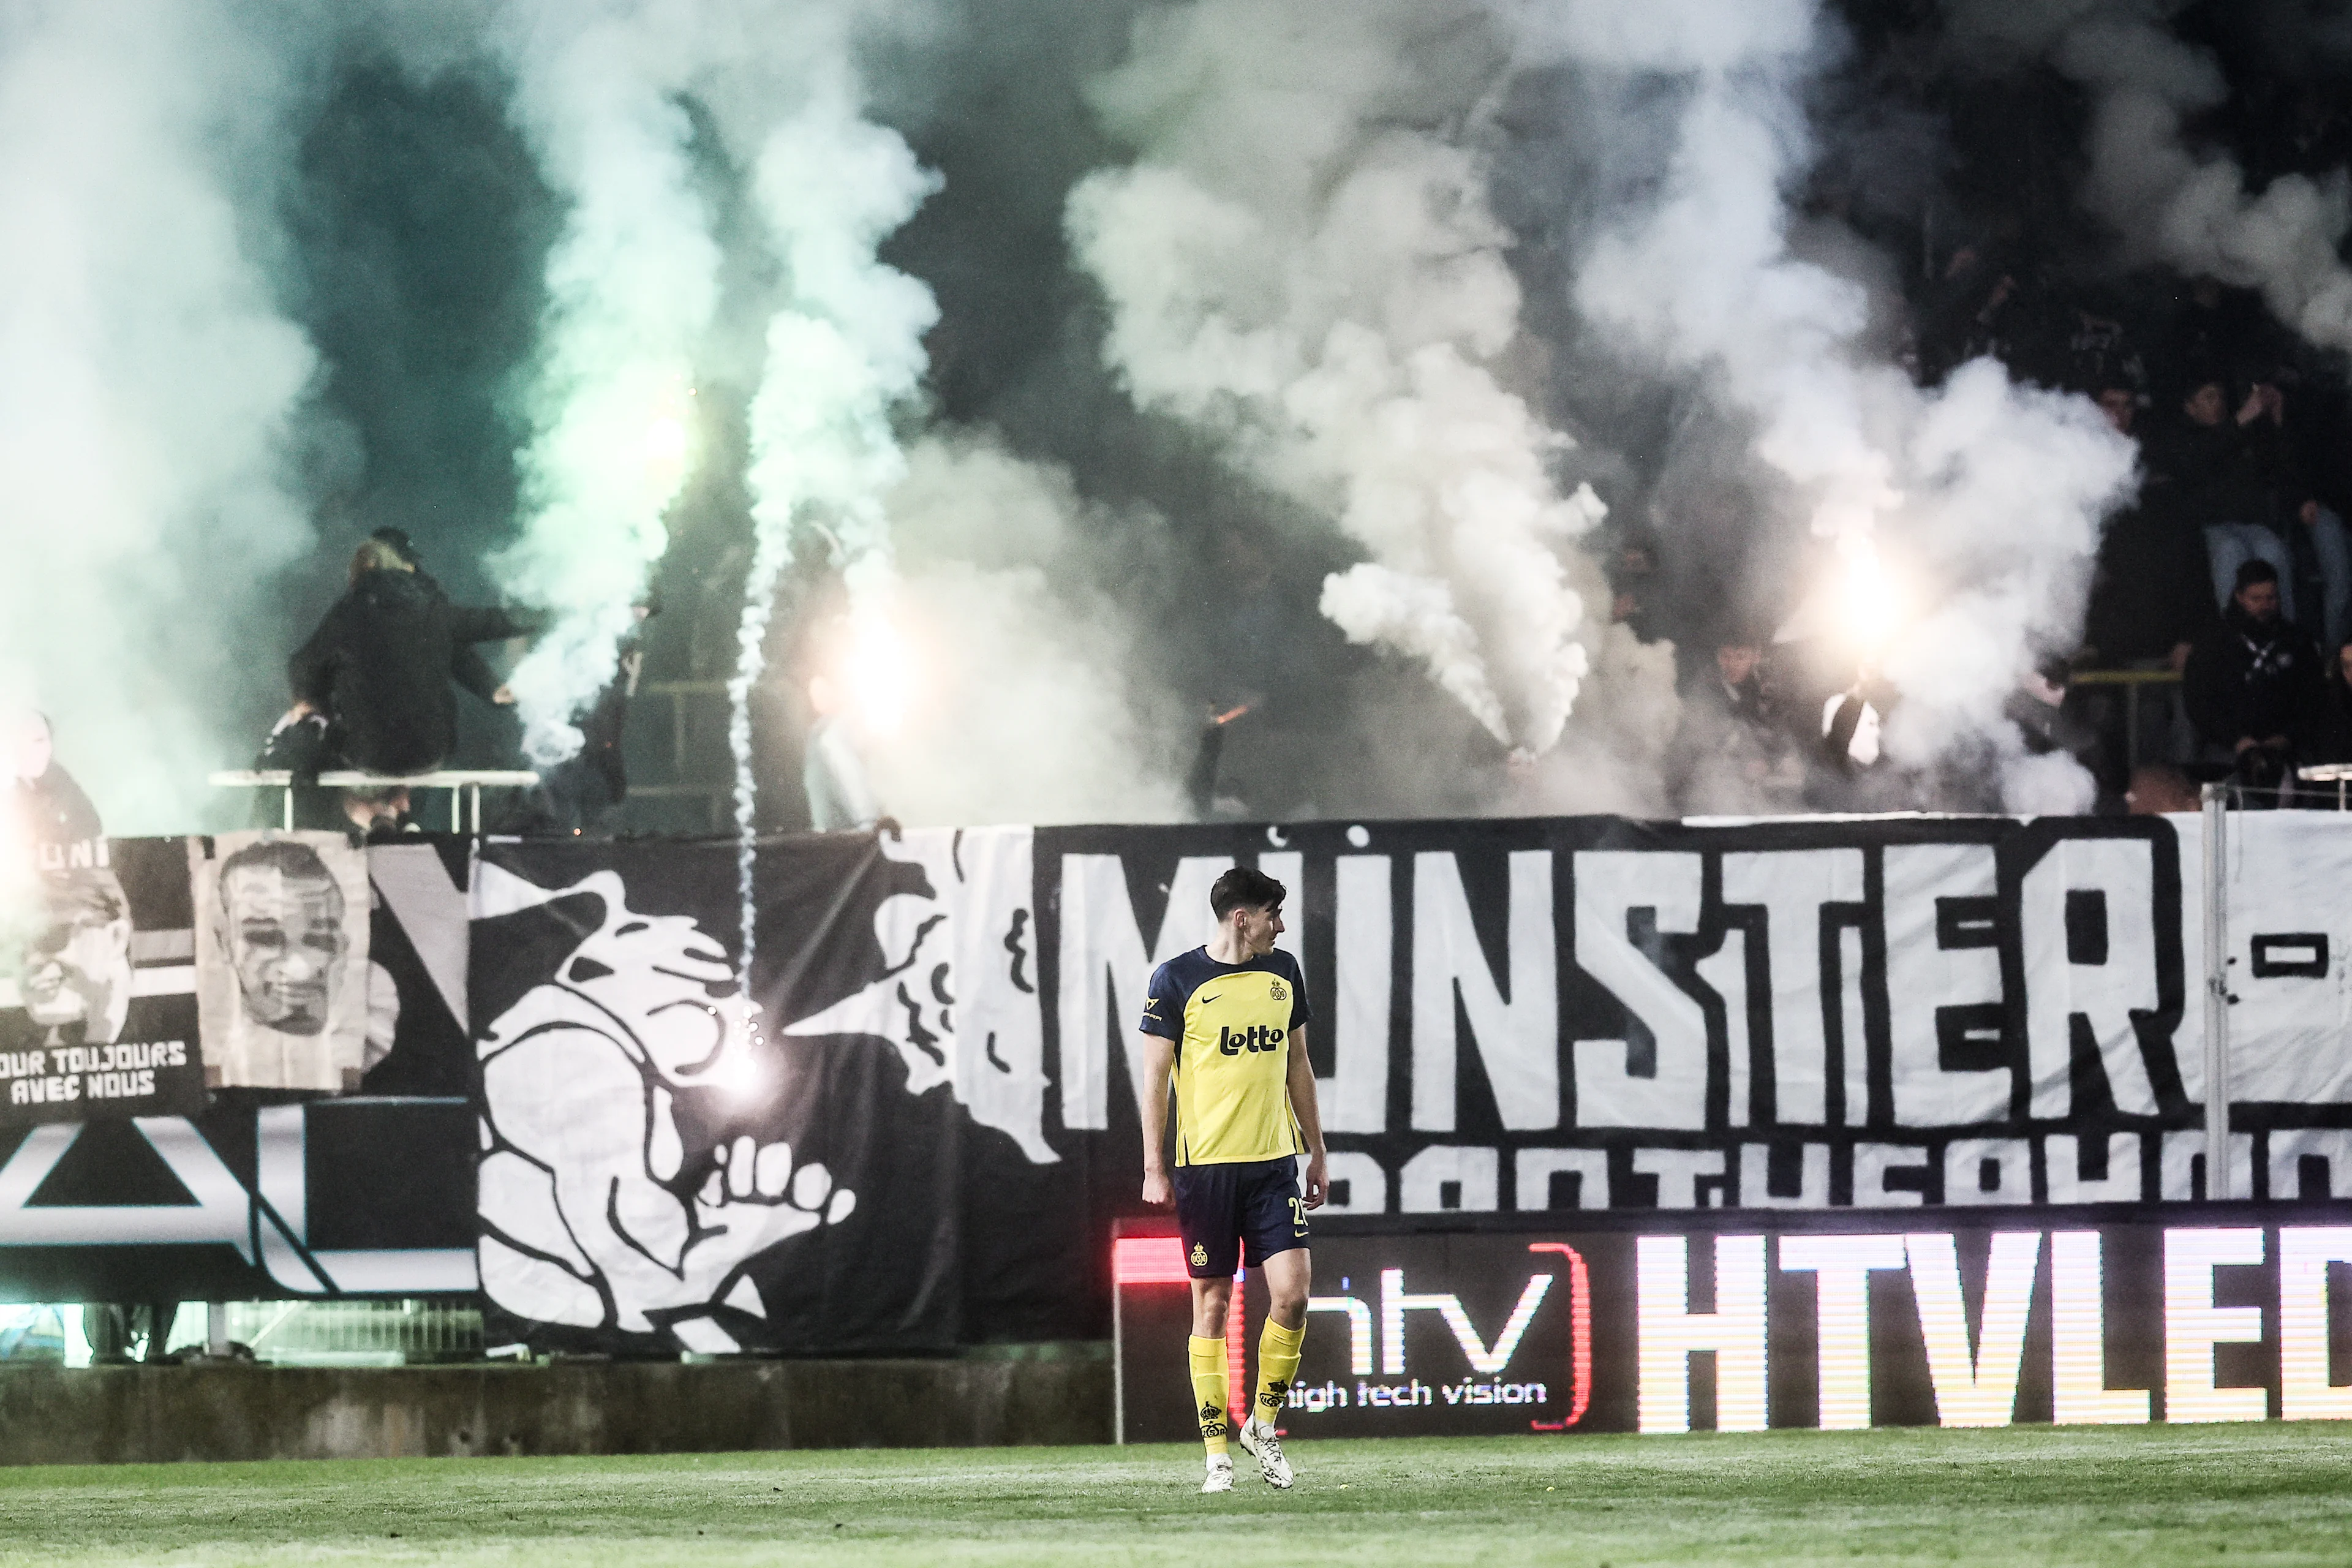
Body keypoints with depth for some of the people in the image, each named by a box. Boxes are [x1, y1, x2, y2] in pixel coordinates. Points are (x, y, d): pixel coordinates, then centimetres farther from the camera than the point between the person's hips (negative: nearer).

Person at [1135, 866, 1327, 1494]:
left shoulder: (1282, 972, 11)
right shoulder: (1177, 980, -3)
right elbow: (1155, 1076, -1)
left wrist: (1317, 1152, 18)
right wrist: (1154, 1168, -5)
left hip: (1275, 1159, 4)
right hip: (1205, 1161, -4)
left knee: (1291, 1293, -8)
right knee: (1212, 1304, -1)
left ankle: (1263, 1424, 11)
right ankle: (1216, 1451, 4)